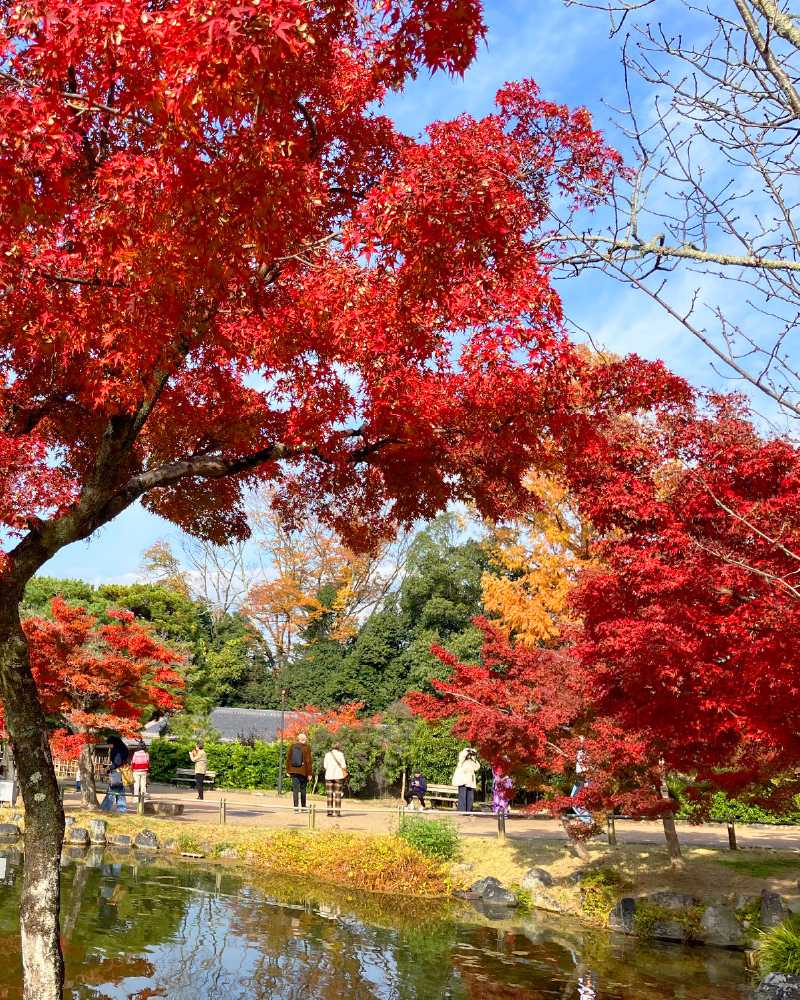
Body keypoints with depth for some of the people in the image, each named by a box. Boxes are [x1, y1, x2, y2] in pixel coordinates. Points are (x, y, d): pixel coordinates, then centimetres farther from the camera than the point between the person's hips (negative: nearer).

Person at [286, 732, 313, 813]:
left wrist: (287, 770, 15)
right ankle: (303, 807, 19)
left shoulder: (292, 746, 4)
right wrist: (309, 773, -3)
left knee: (295, 789, 2)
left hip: (293, 771, 3)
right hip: (303, 771, -3)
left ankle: (296, 807, -6)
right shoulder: (306, 748, -8)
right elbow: (308, 761, -9)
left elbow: (288, 758, 8)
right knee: (303, 789, 12)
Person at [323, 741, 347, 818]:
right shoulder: (341, 754, -3)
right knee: (338, 794, 1)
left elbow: (325, 766, 3)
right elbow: (343, 766, -5)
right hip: (338, 776, -2)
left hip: (329, 776, 2)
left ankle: (329, 812, 0)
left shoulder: (327, 754, 3)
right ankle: (338, 812, -1)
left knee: (329, 794, 4)